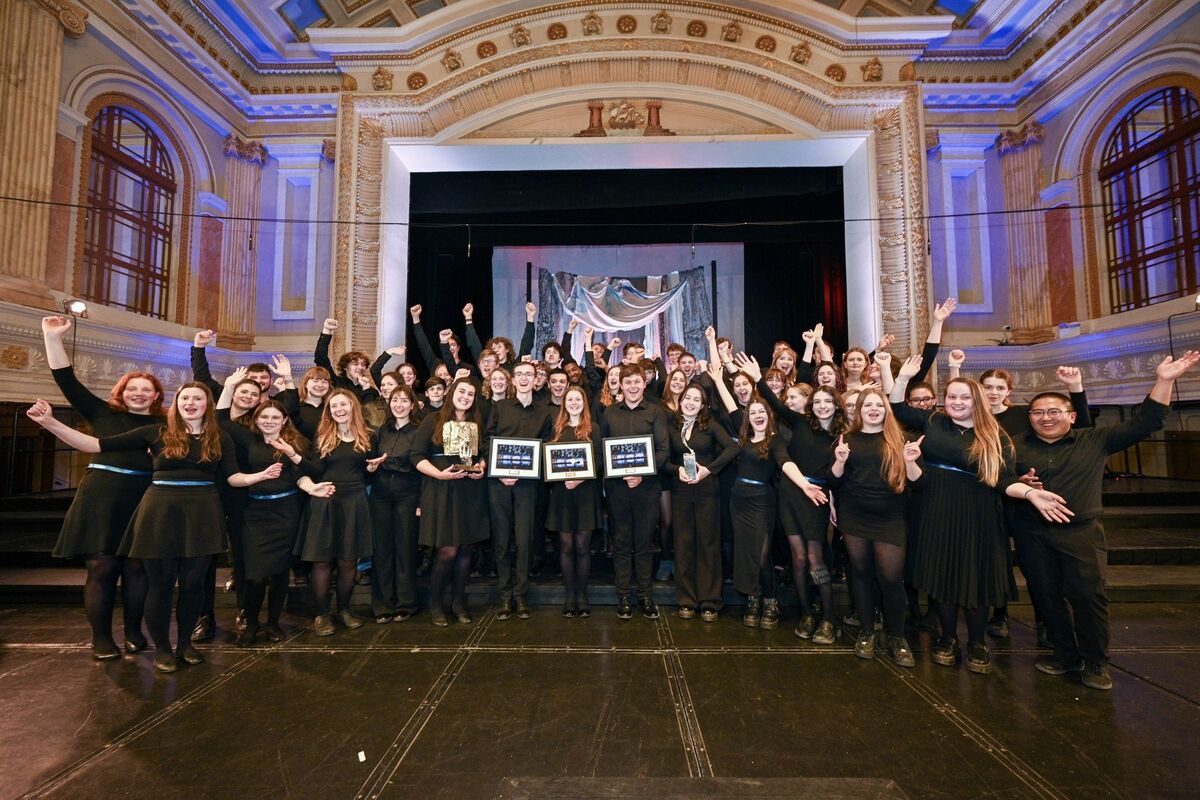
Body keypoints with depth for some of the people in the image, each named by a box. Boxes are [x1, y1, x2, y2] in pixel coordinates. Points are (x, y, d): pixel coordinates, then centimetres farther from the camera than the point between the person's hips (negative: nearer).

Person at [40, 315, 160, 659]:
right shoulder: (104, 413, 6)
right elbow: (67, 381, 2)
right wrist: (53, 338, -4)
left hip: (144, 500, 1)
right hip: (102, 496, 0)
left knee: (136, 566, 8)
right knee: (101, 567, 4)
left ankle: (133, 631, 21)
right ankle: (101, 638, 15)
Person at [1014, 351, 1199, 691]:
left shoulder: (1095, 440, 5)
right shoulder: (1017, 447, 4)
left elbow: (1144, 423, 0)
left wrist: (1164, 381, -6)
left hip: (1081, 532, -1)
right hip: (1032, 535, 1)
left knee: (1088, 594, -7)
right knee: (1046, 595, 7)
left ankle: (1095, 662, 11)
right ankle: (1066, 654, 24)